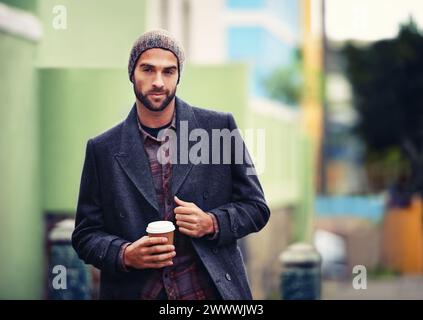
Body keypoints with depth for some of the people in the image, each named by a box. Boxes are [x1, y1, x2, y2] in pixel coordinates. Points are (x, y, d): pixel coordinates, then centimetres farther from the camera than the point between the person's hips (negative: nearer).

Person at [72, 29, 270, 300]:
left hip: (213, 289, 0)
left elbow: (256, 207, 4)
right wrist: (124, 254, -15)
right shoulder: (102, 150, 0)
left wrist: (212, 223, -14)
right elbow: (86, 234, 4)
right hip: (134, 291, 0)